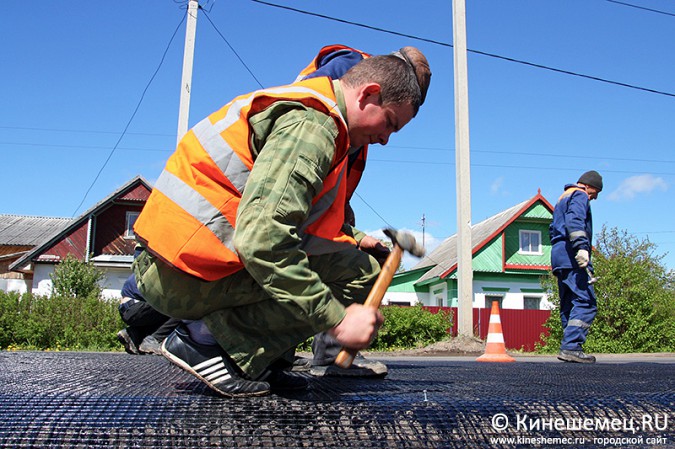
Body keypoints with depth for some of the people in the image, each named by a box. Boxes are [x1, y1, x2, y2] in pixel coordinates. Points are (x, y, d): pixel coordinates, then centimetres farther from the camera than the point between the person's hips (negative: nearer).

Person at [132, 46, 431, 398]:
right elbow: (262, 240, -28)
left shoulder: (298, 107, 18)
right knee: (358, 274, -13)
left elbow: (271, 215, 19)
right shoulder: (313, 122, -16)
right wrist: (337, 320, -24)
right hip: (185, 276, -10)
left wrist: (355, 240, 11)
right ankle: (205, 339, -11)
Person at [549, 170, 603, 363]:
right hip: (572, 259, -10)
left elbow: (553, 229, 32)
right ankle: (571, 347, -24)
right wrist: (581, 247, -28)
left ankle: (569, 348, 6)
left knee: (569, 305, 9)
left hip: (559, 259, 10)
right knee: (586, 303, -15)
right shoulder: (579, 196, 0)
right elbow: (574, 221, -19)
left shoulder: (563, 198, 30)